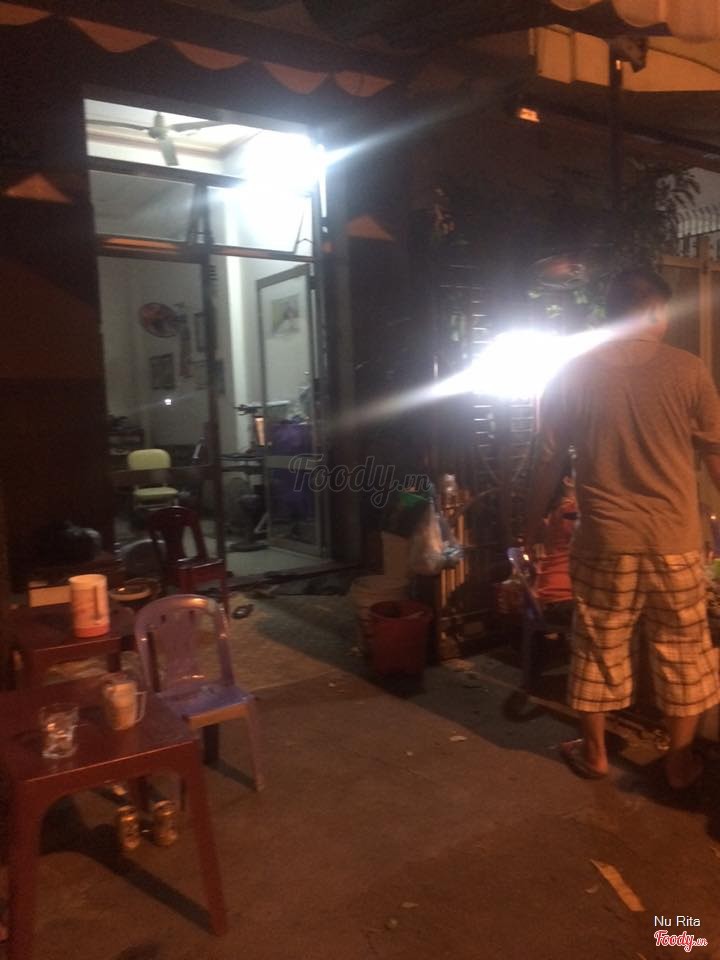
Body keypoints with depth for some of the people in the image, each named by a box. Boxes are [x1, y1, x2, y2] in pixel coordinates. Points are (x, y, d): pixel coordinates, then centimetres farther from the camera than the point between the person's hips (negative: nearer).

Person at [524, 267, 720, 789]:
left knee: (600, 648, 15)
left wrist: (532, 526, 14)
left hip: (605, 540, 1)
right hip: (675, 540, 0)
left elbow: (550, 462, 2)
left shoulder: (572, 373, -3)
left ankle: (593, 752, 28)